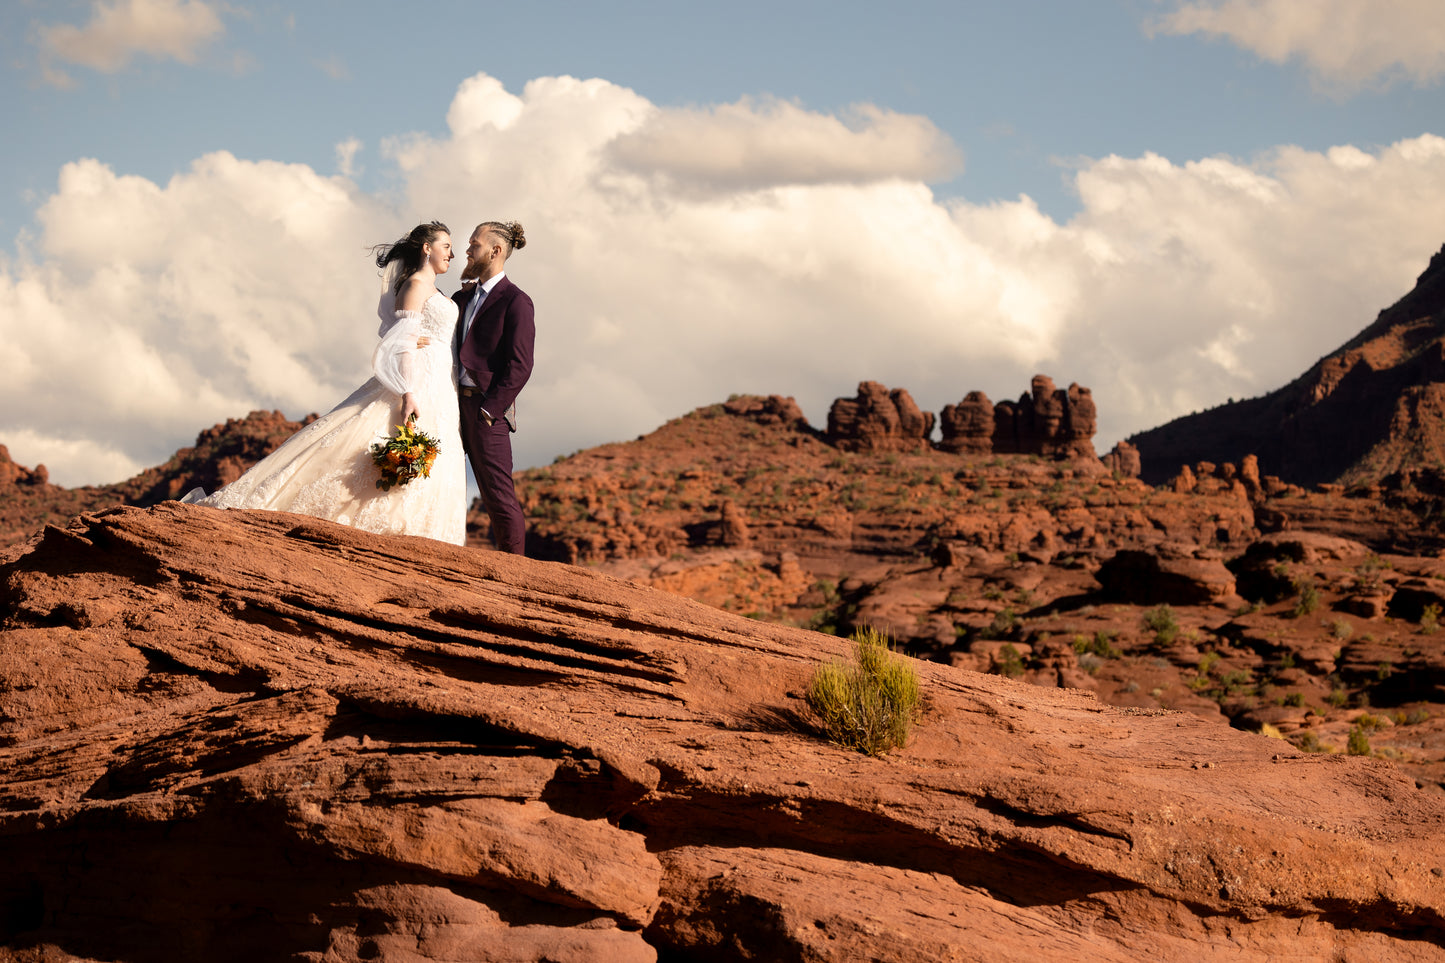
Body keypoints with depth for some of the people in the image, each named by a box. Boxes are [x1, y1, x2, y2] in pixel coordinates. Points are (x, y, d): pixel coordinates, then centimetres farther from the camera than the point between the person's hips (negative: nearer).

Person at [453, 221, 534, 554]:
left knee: (498, 494, -6)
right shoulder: (464, 297, 17)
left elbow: (520, 365, -12)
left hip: (487, 407, -8)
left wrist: (491, 408, -16)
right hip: (453, 402, 8)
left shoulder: (516, 301, -6)